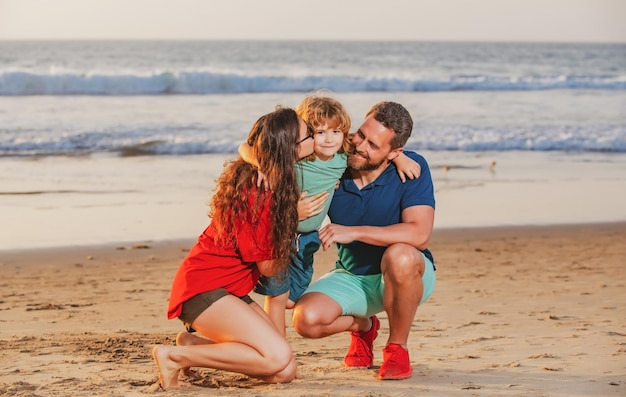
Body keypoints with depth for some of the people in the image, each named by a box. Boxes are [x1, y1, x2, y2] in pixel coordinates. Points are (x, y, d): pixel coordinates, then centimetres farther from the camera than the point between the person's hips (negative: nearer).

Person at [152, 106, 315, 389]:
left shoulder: (251, 175, 5)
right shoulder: (258, 194, -21)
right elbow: (269, 266, -13)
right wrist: (295, 217, 0)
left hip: (231, 290, 9)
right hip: (204, 288, -9)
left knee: (284, 373, -3)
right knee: (279, 357, -24)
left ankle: (193, 342, 10)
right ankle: (175, 356, -13)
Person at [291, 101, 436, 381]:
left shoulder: (413, 168, -21)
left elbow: (419, 235, -32)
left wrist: (353, 232, -36)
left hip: (406, 276, -3)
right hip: (352, 277, 3)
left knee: (400, 256, -38)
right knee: (305, 319, -23)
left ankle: (397, 348, -12)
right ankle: (362, 325, 15)